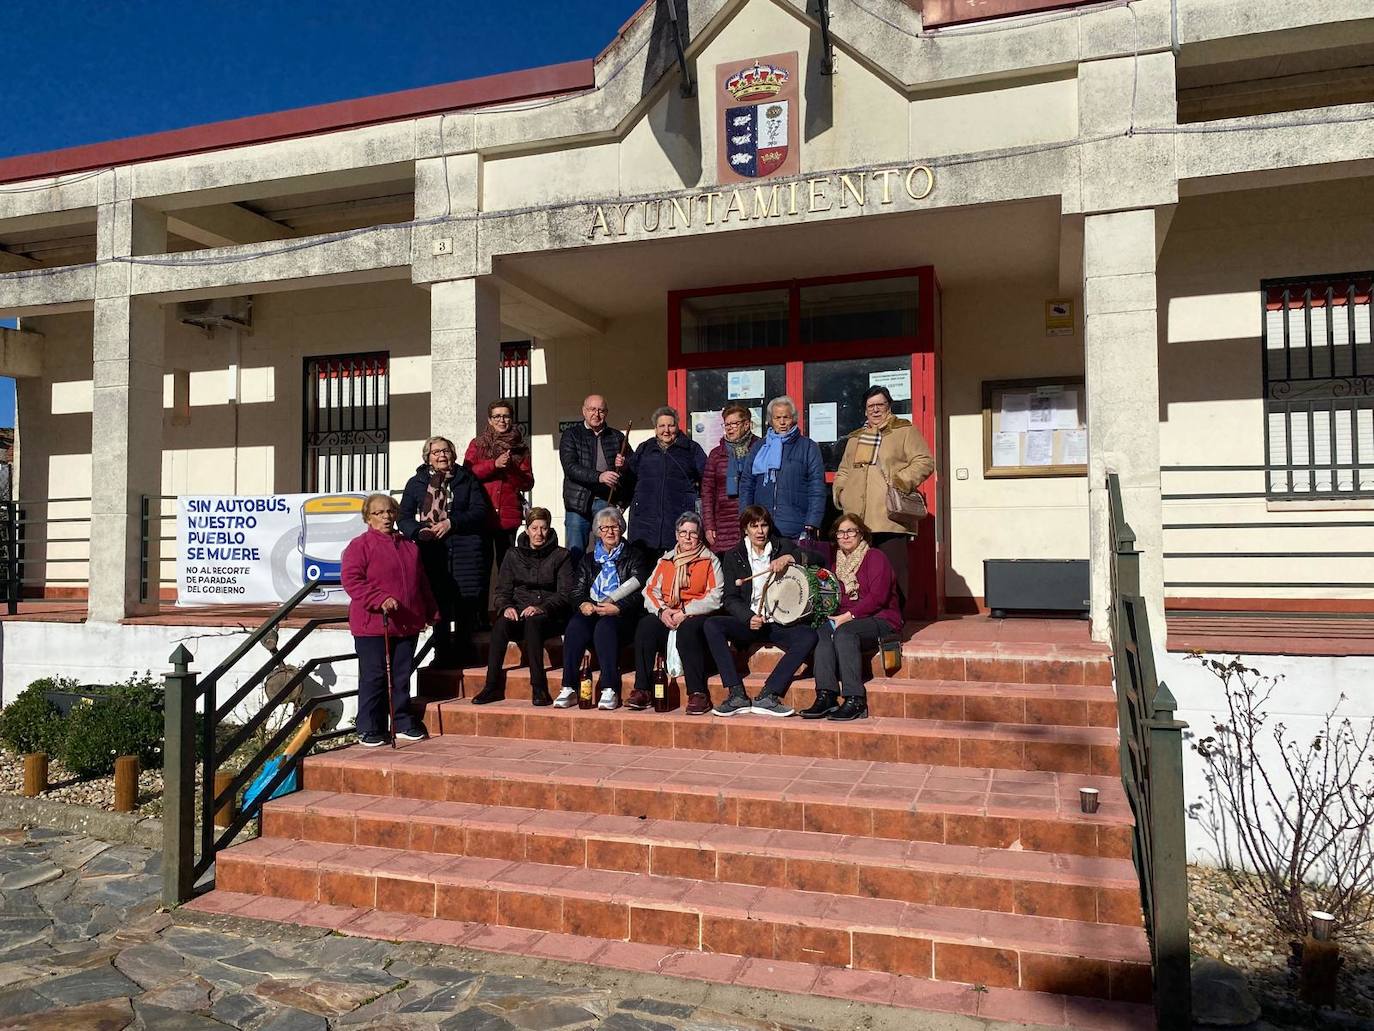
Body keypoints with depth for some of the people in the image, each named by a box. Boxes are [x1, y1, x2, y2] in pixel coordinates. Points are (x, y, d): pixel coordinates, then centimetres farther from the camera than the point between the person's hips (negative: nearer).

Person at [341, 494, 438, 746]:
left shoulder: (409, 547, 16)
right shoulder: (360, 545, -3)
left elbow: (422, 583, 21)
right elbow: (351, 579, -15)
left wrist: (431, 613, 19)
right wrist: (380, 600, -25)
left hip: (407, 625, 5)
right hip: (372, 624, -5)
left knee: (402, 676, 12)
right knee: (373, 677, 0)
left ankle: (404, 724, 23)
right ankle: (369, 730, 9)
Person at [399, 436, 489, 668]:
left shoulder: (467, 480, 13)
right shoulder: (416, 483, 15)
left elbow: (479, 511, 3)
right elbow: (404, 517, 11)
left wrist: (451, 523, -9)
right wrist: (418, 531, -9)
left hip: (465, 550, 0)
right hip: (431, 551, 0)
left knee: (465, 603, -3)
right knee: (438, 603, -3)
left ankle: (463, 652, 12)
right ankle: (442, 653, 8)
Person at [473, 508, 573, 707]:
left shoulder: (561, 556, 5)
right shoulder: (513, 555, 14)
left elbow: (565, 594, -3)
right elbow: (500, 590, 10)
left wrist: (542, 608, -19)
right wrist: (506, 607, -12)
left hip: (549, 617, -3)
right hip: (518, 612, 3)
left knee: (532, 622, -36)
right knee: (501, 624, -31)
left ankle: (539, 688, -37)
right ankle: (491, 686, -31)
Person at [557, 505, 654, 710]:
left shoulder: (635, 555, 11)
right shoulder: (589, 559, 24)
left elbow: (639, 591, -2)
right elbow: (577, 591, 15)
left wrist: (617, 607, -17)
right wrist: (583, 604, -8)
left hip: (622, 615, -3)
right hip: (591, 612, 3)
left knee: (605, 626, -36)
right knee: (575, 625, -30)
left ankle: (610, 690, -37)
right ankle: (569, 688, -32)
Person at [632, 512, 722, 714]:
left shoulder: (710, 560, 8)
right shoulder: (665, 561, 20)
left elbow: (715, 597, -3)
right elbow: (650, 591, 12)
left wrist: (685, 611, -13)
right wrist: (661, 611, -8)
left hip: (697, 616, -3)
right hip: (665, 616, 3)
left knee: (686, 629, -37)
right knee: (644, 626, -28)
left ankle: (698, 694, -35)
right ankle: (642, 690, -25)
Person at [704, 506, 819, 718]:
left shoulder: (784, 546, 10)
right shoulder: (733, 556, 8)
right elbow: (731, 599, 1)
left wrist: (789, 558, -19)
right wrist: (749, 618, -18)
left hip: (781, 622, 0)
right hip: (748, 621, 1)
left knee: (808, 637, -30)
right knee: (712, 625, -26)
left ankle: (767, 696, -30)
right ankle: (737, 695, -29)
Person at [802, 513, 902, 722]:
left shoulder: (876, 557, -2)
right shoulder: (837, 562, 21)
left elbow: (878, 597, -13)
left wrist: (849, 616, -18)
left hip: (881, 620, -5)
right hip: (844, 619, 5)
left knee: (844, 632, -34)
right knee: (824, 631, -26)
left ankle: (854, 700, -36)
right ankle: (826, 695, -36)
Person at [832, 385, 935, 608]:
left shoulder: (905, 431, 8)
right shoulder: (856, 438, 25)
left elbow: (925, 461, -1)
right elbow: (843, 471, 30)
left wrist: (901, 481, -13)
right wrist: (840, 490, 11)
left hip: (890, 516, -5)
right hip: (858, 518, 5)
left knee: (893, 570, -7)